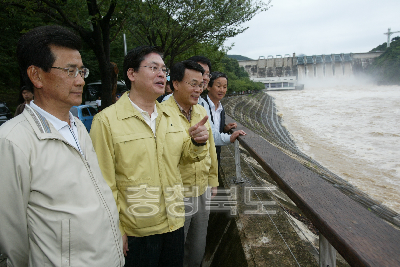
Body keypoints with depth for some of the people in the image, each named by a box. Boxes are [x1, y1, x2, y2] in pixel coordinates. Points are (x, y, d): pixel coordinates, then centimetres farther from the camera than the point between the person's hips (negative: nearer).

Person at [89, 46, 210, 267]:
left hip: (174, 222, 6)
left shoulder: (171, 117, 6)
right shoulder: (107, 120, -14)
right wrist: (115, 231, -11)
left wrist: (198, 143, -7)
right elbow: (104, 184, -14)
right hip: (136, 232, -6)